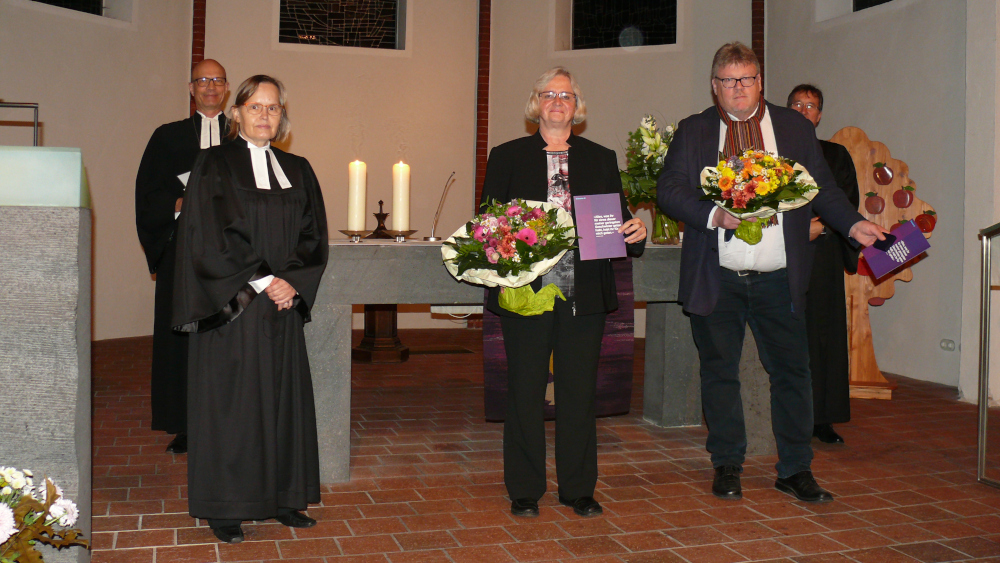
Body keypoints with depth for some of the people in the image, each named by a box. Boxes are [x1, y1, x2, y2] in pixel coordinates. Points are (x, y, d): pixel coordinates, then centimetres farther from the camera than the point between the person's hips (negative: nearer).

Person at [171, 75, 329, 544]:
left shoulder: (297, 171, 12)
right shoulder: (215, 165, -1)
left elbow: (313, 237, 8)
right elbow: (209, 238, -10)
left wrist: (292, 283, -8)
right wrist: (261, 282, -13)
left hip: (283, 308, 5)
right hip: (231, 308, -4)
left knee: (284, 398, 7)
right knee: (230, 401, 0)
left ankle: (282, 499, 17)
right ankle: (223, 508, 10)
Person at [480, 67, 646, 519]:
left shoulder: (601, 159, 14)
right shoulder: (507, 157, 8)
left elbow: (618, 222, 12)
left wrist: (635, 231, -10)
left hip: (585, 294, 2)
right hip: (526, 291, -1)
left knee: (579, 392, 8)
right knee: (525, 391, 5)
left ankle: (578, 489, 21)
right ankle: (524, 490, 18)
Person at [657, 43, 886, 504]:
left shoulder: (795, 128, 10)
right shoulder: (693, 132, 7)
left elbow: (821, 188, 10)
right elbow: (668, 190, -2)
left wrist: (852, 223, -7)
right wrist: (715, 216, -17)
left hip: (778, 279, 1)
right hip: (716, 280, 0)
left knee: (791, 371, 3)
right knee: (719, 371, 9)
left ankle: (795, 470, 16)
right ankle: (727, 466, 23)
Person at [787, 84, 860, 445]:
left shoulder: (836, 156, 15)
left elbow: (848, 205, 6)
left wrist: (821, 226, -12)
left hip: (822, 253, 1)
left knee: (822, 331, -1)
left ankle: (822, 418, 3)